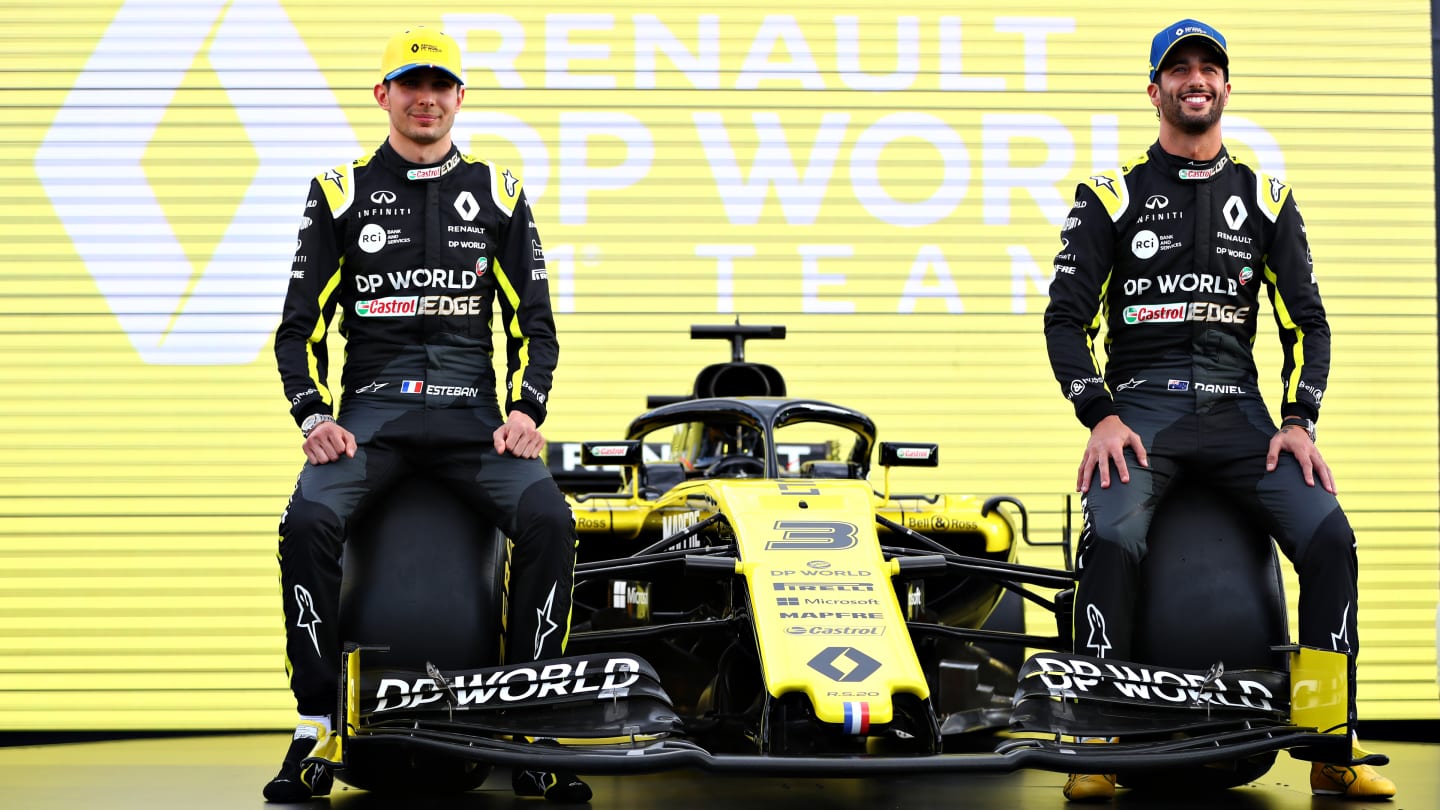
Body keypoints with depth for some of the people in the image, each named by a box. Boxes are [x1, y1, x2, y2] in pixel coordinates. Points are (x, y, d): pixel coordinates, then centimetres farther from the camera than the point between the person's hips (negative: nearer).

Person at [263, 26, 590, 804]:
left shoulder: (497, 193, 13)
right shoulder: (341, 193, 11)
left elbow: (533, 321, 13)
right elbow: (301, 324, 10)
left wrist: (526, 411, -4)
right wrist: (313, 417, -6)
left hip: (471, 411, 1)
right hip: (371, 406, 0)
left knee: (547, 519, -27)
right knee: (310, 519, -30)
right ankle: (315, 726, -17)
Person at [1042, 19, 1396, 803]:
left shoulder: (1266, 199, 15)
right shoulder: (1112, 194, 8)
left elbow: (1306, 322, 15)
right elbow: (1067, 317, 4)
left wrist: (1299, 421, 0)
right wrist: (1100, 417, -10)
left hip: (1238, 412, 2)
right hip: (1141, 406, -2)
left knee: (1329, 536, -20)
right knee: (1112, 536, -32)